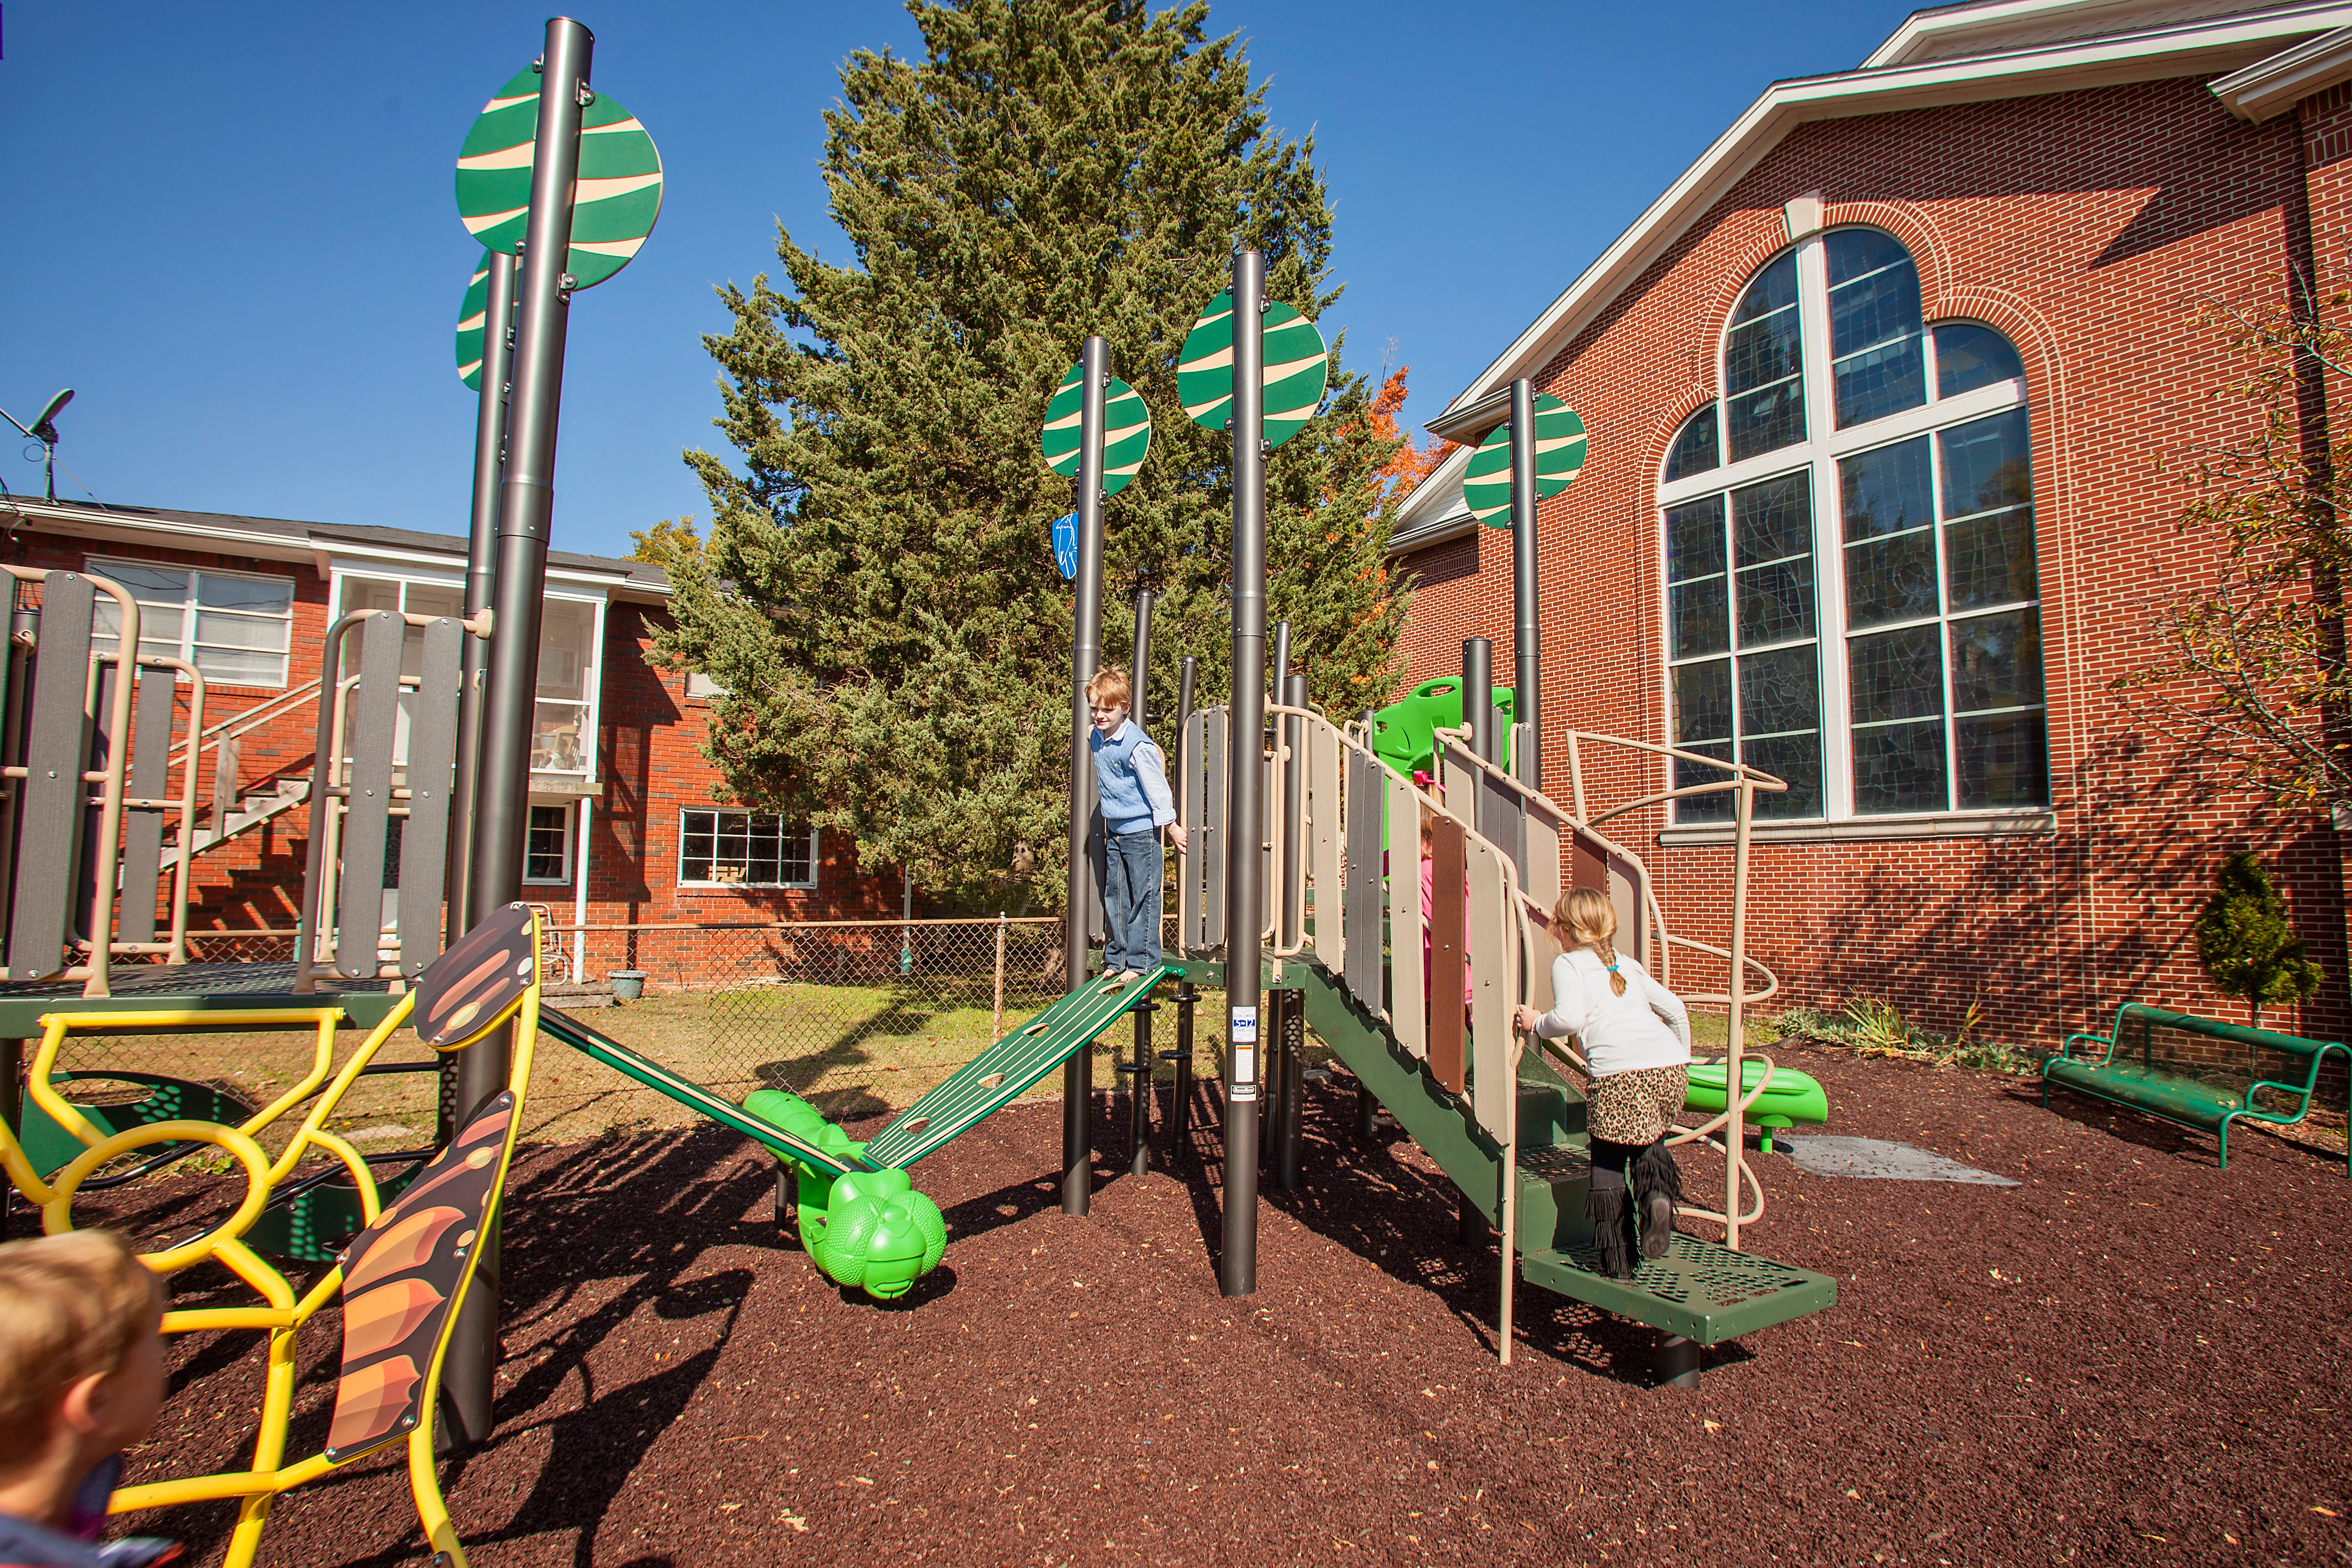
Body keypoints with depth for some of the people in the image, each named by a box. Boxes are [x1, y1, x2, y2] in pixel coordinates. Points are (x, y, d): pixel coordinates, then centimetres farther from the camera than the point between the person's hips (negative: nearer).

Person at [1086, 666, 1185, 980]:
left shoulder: (1137, 745, -20)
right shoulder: (1096, 739, 4)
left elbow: (1157, 787, -14)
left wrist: (1171, 825, -8)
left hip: (1142, 831, -8)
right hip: (1115, 830, 8)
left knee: (1143, 897, 1)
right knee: (1114, 896, 13)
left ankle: (1142, 961, 10)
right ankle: (1116, 958, 24)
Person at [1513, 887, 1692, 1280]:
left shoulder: (1568, 963, 9)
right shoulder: (1628, 964, 27)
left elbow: (1570, 1017, -9)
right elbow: (1674, 1007, 26)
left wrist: (1537, 1023, 9)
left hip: (1622, 1073, -6)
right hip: (1672, 1069, 6)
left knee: (1608, 1161, 9)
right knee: (1651, 1141, 29)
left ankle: (1617, 1262, 10)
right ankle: (1657, 1192, 0)